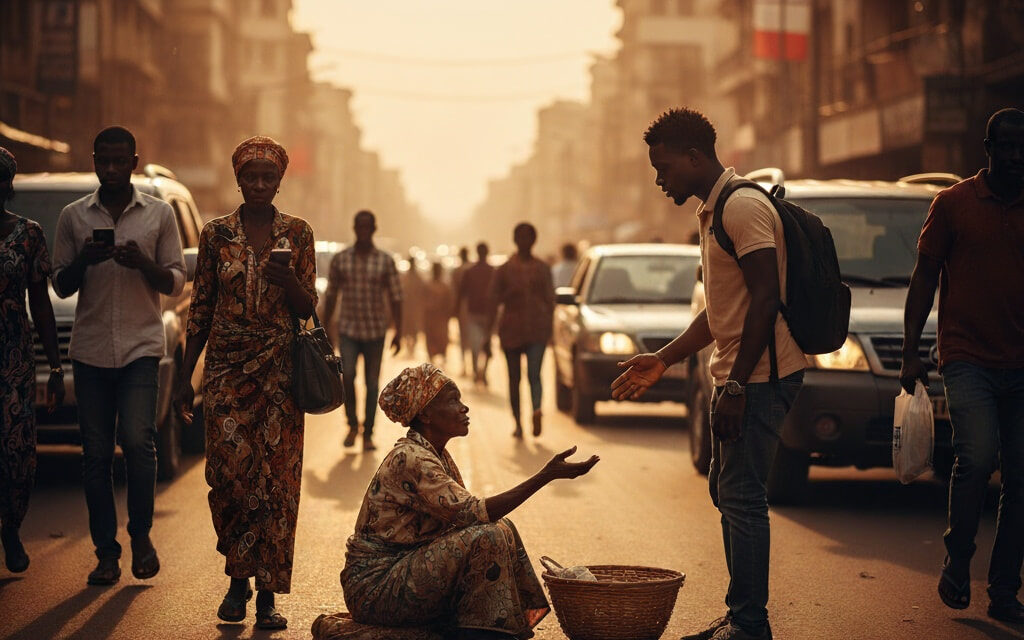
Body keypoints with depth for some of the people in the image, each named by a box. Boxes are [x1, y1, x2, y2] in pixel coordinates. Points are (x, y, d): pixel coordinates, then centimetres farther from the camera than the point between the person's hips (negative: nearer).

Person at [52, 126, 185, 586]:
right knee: (96, 453, 1)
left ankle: (141, 535, 4)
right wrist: (83, 261, -11)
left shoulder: (159, 214, 6)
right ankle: (106, 553, 8)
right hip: (90, 350, 2)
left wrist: (144, 264, -14)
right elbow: (60, 285, 10)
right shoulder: (73, 216, 9)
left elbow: (177, 282, 6)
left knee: (137, 440, -15)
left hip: (141, 346, -2)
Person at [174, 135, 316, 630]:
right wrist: (185, 378, 7)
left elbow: (308, 308, 5)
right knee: (229, 473, -7)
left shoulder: (297, 233, 5)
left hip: (279, 370, 0)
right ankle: (238, 580, 12)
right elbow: (201, 309, 9)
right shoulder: (216, 234, 6)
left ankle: (267, 593, 2)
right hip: (227, 367, 1)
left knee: (276, 477, -4)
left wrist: (287, 278, -17)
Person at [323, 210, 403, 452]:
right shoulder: (340, 259, 2)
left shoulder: (386, 261, -1)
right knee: (348, 375, -18)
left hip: (375, 331, 0)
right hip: (348, 329, 0)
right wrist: (326, 328, 8)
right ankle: (352, 424, 2)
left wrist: (398, 332, -4)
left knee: (372, 383, 2)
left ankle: (368, 434, 12)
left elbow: (395, 298, 1)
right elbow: (331, 294, 9)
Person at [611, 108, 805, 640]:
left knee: (742, 496, -10)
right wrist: (663, 360, 22)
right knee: (727, 492, 13)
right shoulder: (712, 212, 19)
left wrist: (736, 385, -23)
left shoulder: (742, 207, -14)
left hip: (761, 375, -11)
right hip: (737, 377, 11)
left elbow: (766, 298, -21)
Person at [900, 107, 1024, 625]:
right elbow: (925, 278, 5)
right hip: (968, 359, -3)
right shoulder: (954, 203, 3)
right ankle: (957, 561, 1)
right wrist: (910, 352, 0)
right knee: (978, 456, -21)